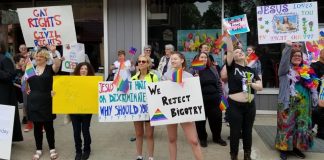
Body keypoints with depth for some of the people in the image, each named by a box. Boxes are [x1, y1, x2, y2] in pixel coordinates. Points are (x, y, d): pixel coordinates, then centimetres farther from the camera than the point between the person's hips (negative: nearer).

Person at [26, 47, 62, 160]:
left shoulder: (50, 68, -3)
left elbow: (58, 64, -25)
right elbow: (25, 82, 20)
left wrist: (53, 52, -32)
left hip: (46, 102, -3)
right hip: (33, 102, 3)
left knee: (48, 126, 5)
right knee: (37, 126, 11)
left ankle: (52, 149, 20)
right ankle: (38, 150, 24)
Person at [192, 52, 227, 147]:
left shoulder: (213, 69, 8)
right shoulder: (194, 70, -4)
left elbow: (219, 83, 12)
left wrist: (221, 96, 7)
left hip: (214, 99, 4)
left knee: (216, 119, 11)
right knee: (200, 120, 7)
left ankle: (217, 137, 32)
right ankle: (202, 139, 26)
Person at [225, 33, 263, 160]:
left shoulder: (251, 70, 9)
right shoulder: (232, 67, -1)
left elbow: (260, 87, 5)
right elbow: (229, 50, -15)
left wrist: (251, 84, -14)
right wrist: (228, 35, -20)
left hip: (250, 105, 4)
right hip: (234, 105, -4)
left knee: (247, 132, 15)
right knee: (235, 132, 5)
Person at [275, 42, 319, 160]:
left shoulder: (306, 70, 12)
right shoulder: (286, 69, -2)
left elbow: (312, 84, 16)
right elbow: (284, 60, -21)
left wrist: (315, 95, 3)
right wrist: (288, 47, -33)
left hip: (303, 103, 5)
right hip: (288, 102, -5)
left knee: (302, 125, 11)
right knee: (287, 124, 0)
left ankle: (296, 147, 26)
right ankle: (283, 148, 12)